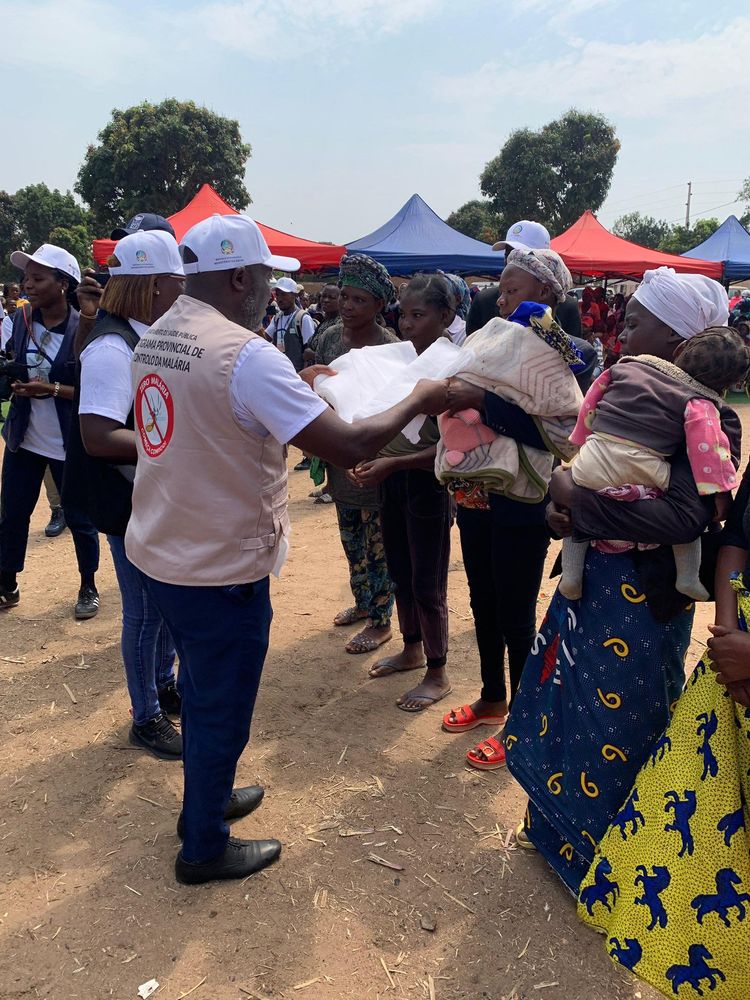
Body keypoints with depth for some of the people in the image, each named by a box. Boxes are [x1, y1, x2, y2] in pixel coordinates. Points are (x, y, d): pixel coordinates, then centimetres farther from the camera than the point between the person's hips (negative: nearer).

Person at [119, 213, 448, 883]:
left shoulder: (154, 339, 4)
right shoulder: (247, 355, -23)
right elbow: (347, 447, -26)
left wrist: (298, 388, 15)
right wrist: (420, 401, -11)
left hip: (161, 553, 8)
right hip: (221, 570, -8)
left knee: (201, 692, 27)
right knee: (222, 711, 12)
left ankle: (207, 798, 48)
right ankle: (205, 848, 31)